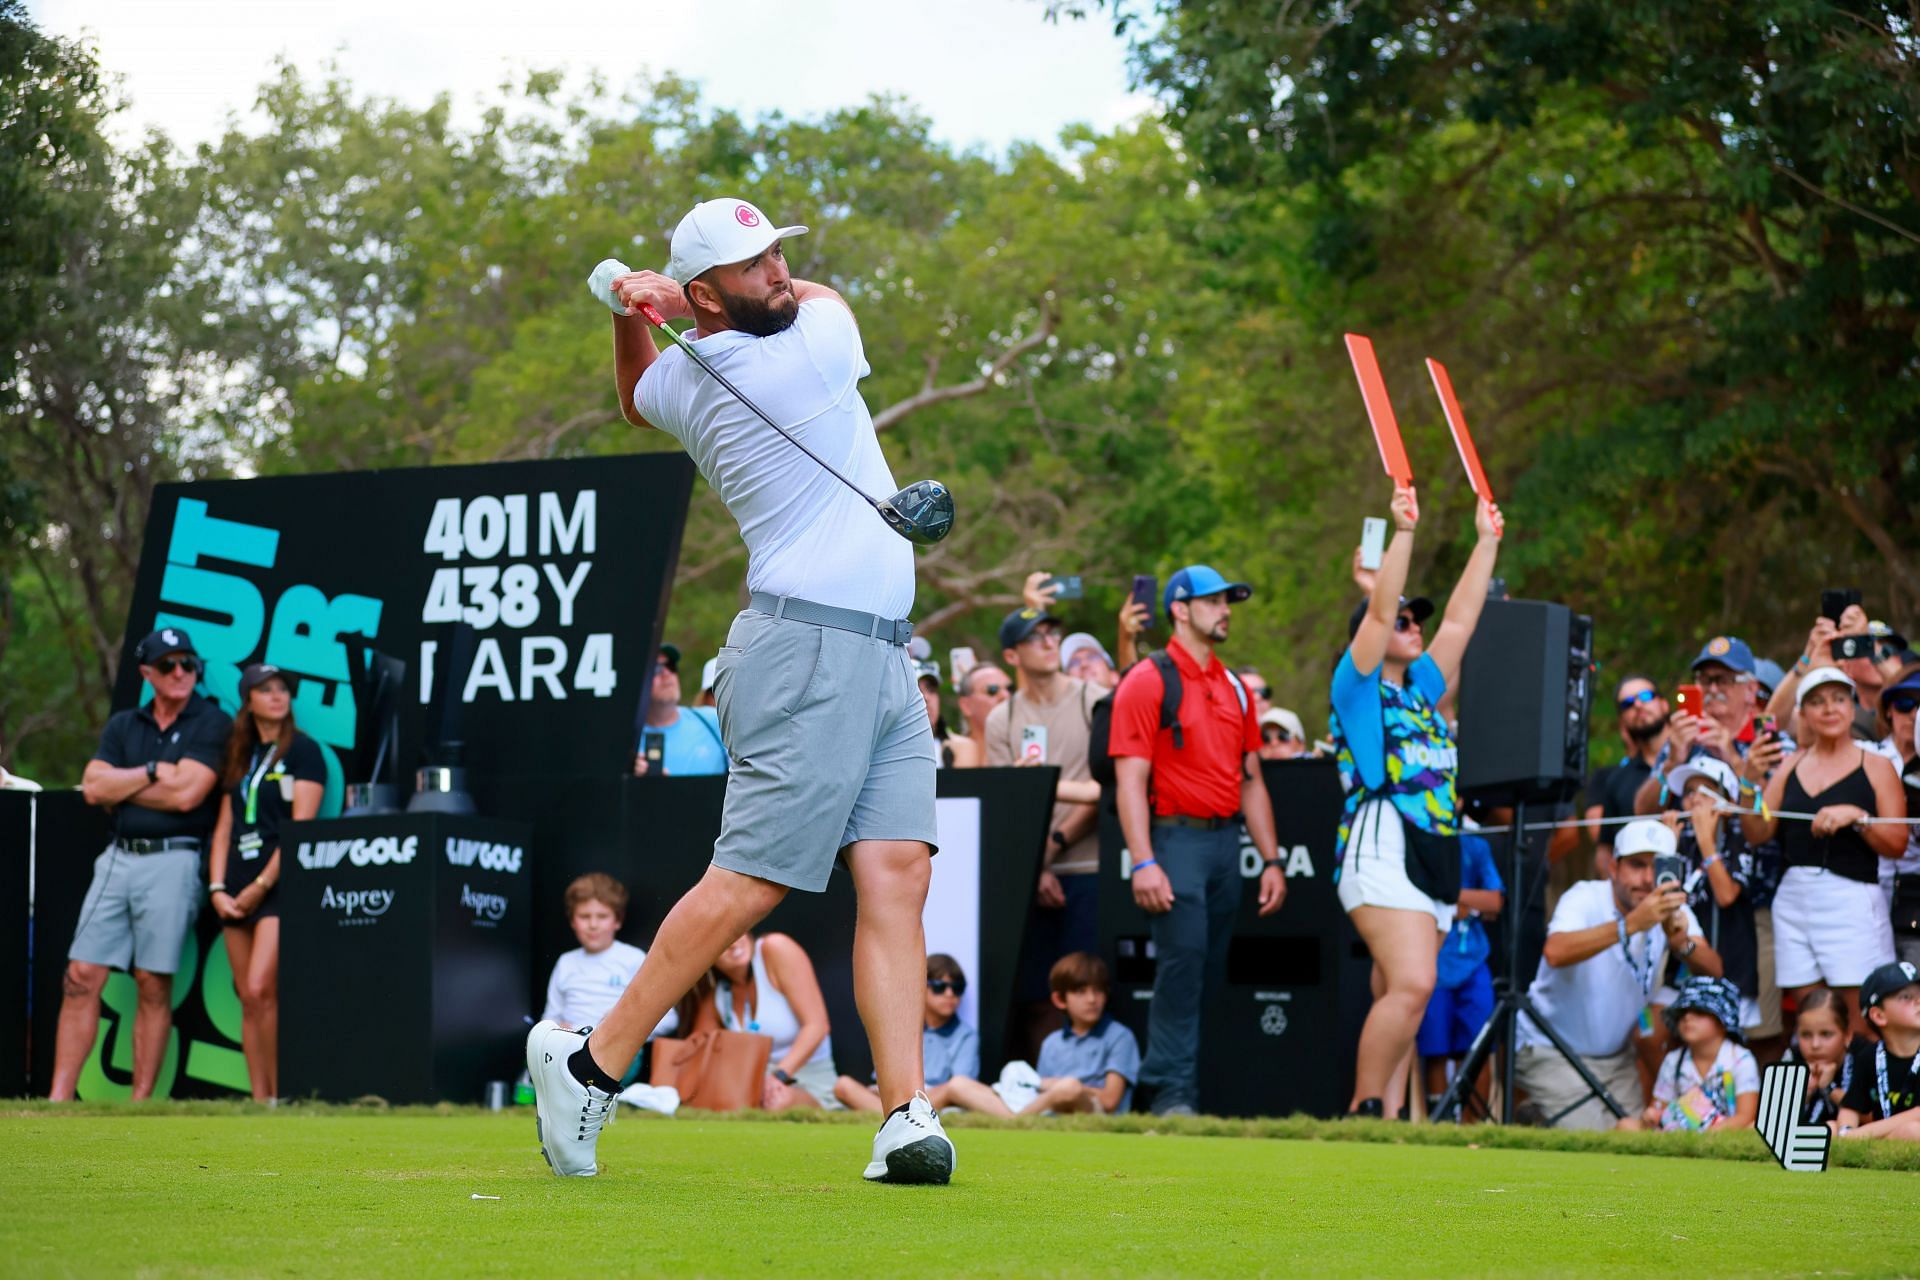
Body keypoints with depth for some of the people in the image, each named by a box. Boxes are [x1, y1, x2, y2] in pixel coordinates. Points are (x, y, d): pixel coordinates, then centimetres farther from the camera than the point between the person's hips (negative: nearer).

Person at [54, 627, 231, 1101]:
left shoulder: (212, 724, 0)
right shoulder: (123, 726, 16)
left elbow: (185, 794, -11)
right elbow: (93, 787, 3)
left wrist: (119, 785, 0)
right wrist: (153, 772, -6)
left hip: (172, 861, -5)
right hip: (118, 859, 5)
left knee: (154, 985, -4)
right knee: (81, 978, -2)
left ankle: (141, 1103, 0)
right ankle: (58, 1099, -3)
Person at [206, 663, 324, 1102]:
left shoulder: (303, 751, -2)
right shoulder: (240, 757, 17)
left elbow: (301, 828, -9)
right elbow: (225, 827, 15)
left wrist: (261, 886, -12)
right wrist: (217, 888, 2)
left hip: (280, 885, -7)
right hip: (238, 890, 7)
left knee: (261, 991, -18)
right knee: (248, 999, 3)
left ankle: (281, 1096, -12)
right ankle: (258, 1100, 4)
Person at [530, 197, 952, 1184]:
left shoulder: (682, 382, 12)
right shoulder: (817, 346, -8)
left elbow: (639, 398, 38)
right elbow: (824, 296, 16)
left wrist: (635, 311, 18)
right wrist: (675, 299, 13)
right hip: (810, 649, -8)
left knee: (897, 872, -3)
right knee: (752, 880, -8)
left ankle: (905, 1116, -13)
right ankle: (591, 1064, 0)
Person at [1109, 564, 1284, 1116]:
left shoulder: (1234, 688, 17)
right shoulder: (1148, 682, -4)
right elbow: (1130, 780, -10)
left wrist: (1271, 860, 14)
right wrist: (1143, 863, -19)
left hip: (1227, 841, 7)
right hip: (1177, 839, -7)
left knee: (1214, 968, 7)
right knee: (1182, 960, -14)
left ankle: (1204, 1090, 12)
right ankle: (1171, 1093, -13)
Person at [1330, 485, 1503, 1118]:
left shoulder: (1420, 689, 22)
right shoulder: (1357, 687, 3)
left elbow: (1460, 620, 26)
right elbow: (1379, 611, -9)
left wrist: (1488, 541, 27)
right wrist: (1403, 532, -13)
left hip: (1436, 860, 8)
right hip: (1382, 851, -8)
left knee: (1399, 1000, 3)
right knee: (1410, 985, -21)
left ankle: (1382, 1120, 1)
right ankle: (1364, 1110, -18)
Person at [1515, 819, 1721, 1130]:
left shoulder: (1673, 907, -5)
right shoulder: (1586, 898, -20)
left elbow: (1714, 971, -18)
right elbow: (1555, 953, -42)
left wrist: (1683, 943, -40)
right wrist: (1632, 923, -50)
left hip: (1617, 1056, 6)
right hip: (1550, 1051, -6)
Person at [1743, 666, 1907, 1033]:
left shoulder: (1875, 766, 4)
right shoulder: (1791, 768, 14)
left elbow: (1898, 845, -1)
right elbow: (1757, 834, 6)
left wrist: (1857, 818, -16)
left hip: (1852, 900, -4)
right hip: (1794, 899, 4)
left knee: (1861, 1023, -10)